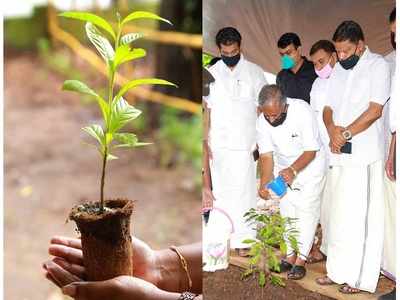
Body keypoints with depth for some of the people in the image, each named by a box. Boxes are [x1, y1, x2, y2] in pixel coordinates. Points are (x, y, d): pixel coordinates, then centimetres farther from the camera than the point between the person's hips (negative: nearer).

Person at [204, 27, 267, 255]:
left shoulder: (255, 72, 4)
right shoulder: (211, 73, 8)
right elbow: (207, 110, 8)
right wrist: (205, 141, 2)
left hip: (245, 143, -2)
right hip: (218, 144, 2)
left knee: (244, 191, -4)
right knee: (220, 191, 6)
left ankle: (243, 240, 2)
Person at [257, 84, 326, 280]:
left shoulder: (303, 112, -31)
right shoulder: (262, 121, -19)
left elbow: (311, 151, -26)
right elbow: (266, 156, -14)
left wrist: (293, 170, -39)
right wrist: (264, 183, -27)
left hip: (310, 165, -4)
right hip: (284, 168, 4)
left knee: (306, 211, -8)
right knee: (287, 211, 6)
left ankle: (300, 260, -3)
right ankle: (290, 255, 16)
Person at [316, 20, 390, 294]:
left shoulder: (378, 65, -3)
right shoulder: (339, 69, 17)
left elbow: (375, 110, -11)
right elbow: (329, 109, 14)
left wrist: (346, 133, -11)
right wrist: (332, 131, -5)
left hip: (365, 153, -6)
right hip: (340, 152, 6)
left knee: (360, 215, -4)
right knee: (340, 213, 9)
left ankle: (360, 277, 3)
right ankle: (339, 271, 17)